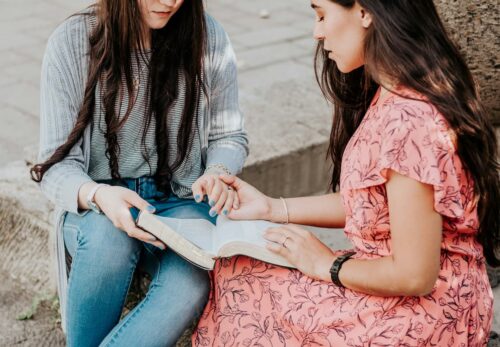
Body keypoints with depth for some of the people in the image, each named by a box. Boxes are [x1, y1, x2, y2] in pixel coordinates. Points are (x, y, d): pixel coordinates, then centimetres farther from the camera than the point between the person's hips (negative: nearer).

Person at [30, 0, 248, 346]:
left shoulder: (208, 37, -3)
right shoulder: (71, 43, -8)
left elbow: (228, 136, 9)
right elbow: (57, 165, -8)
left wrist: (218, 173, -14)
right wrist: (96, 195, -30)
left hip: (182, 198, 1)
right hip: (96, 203, 0)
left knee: (190, 286, -33)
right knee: (109, 238, -37)